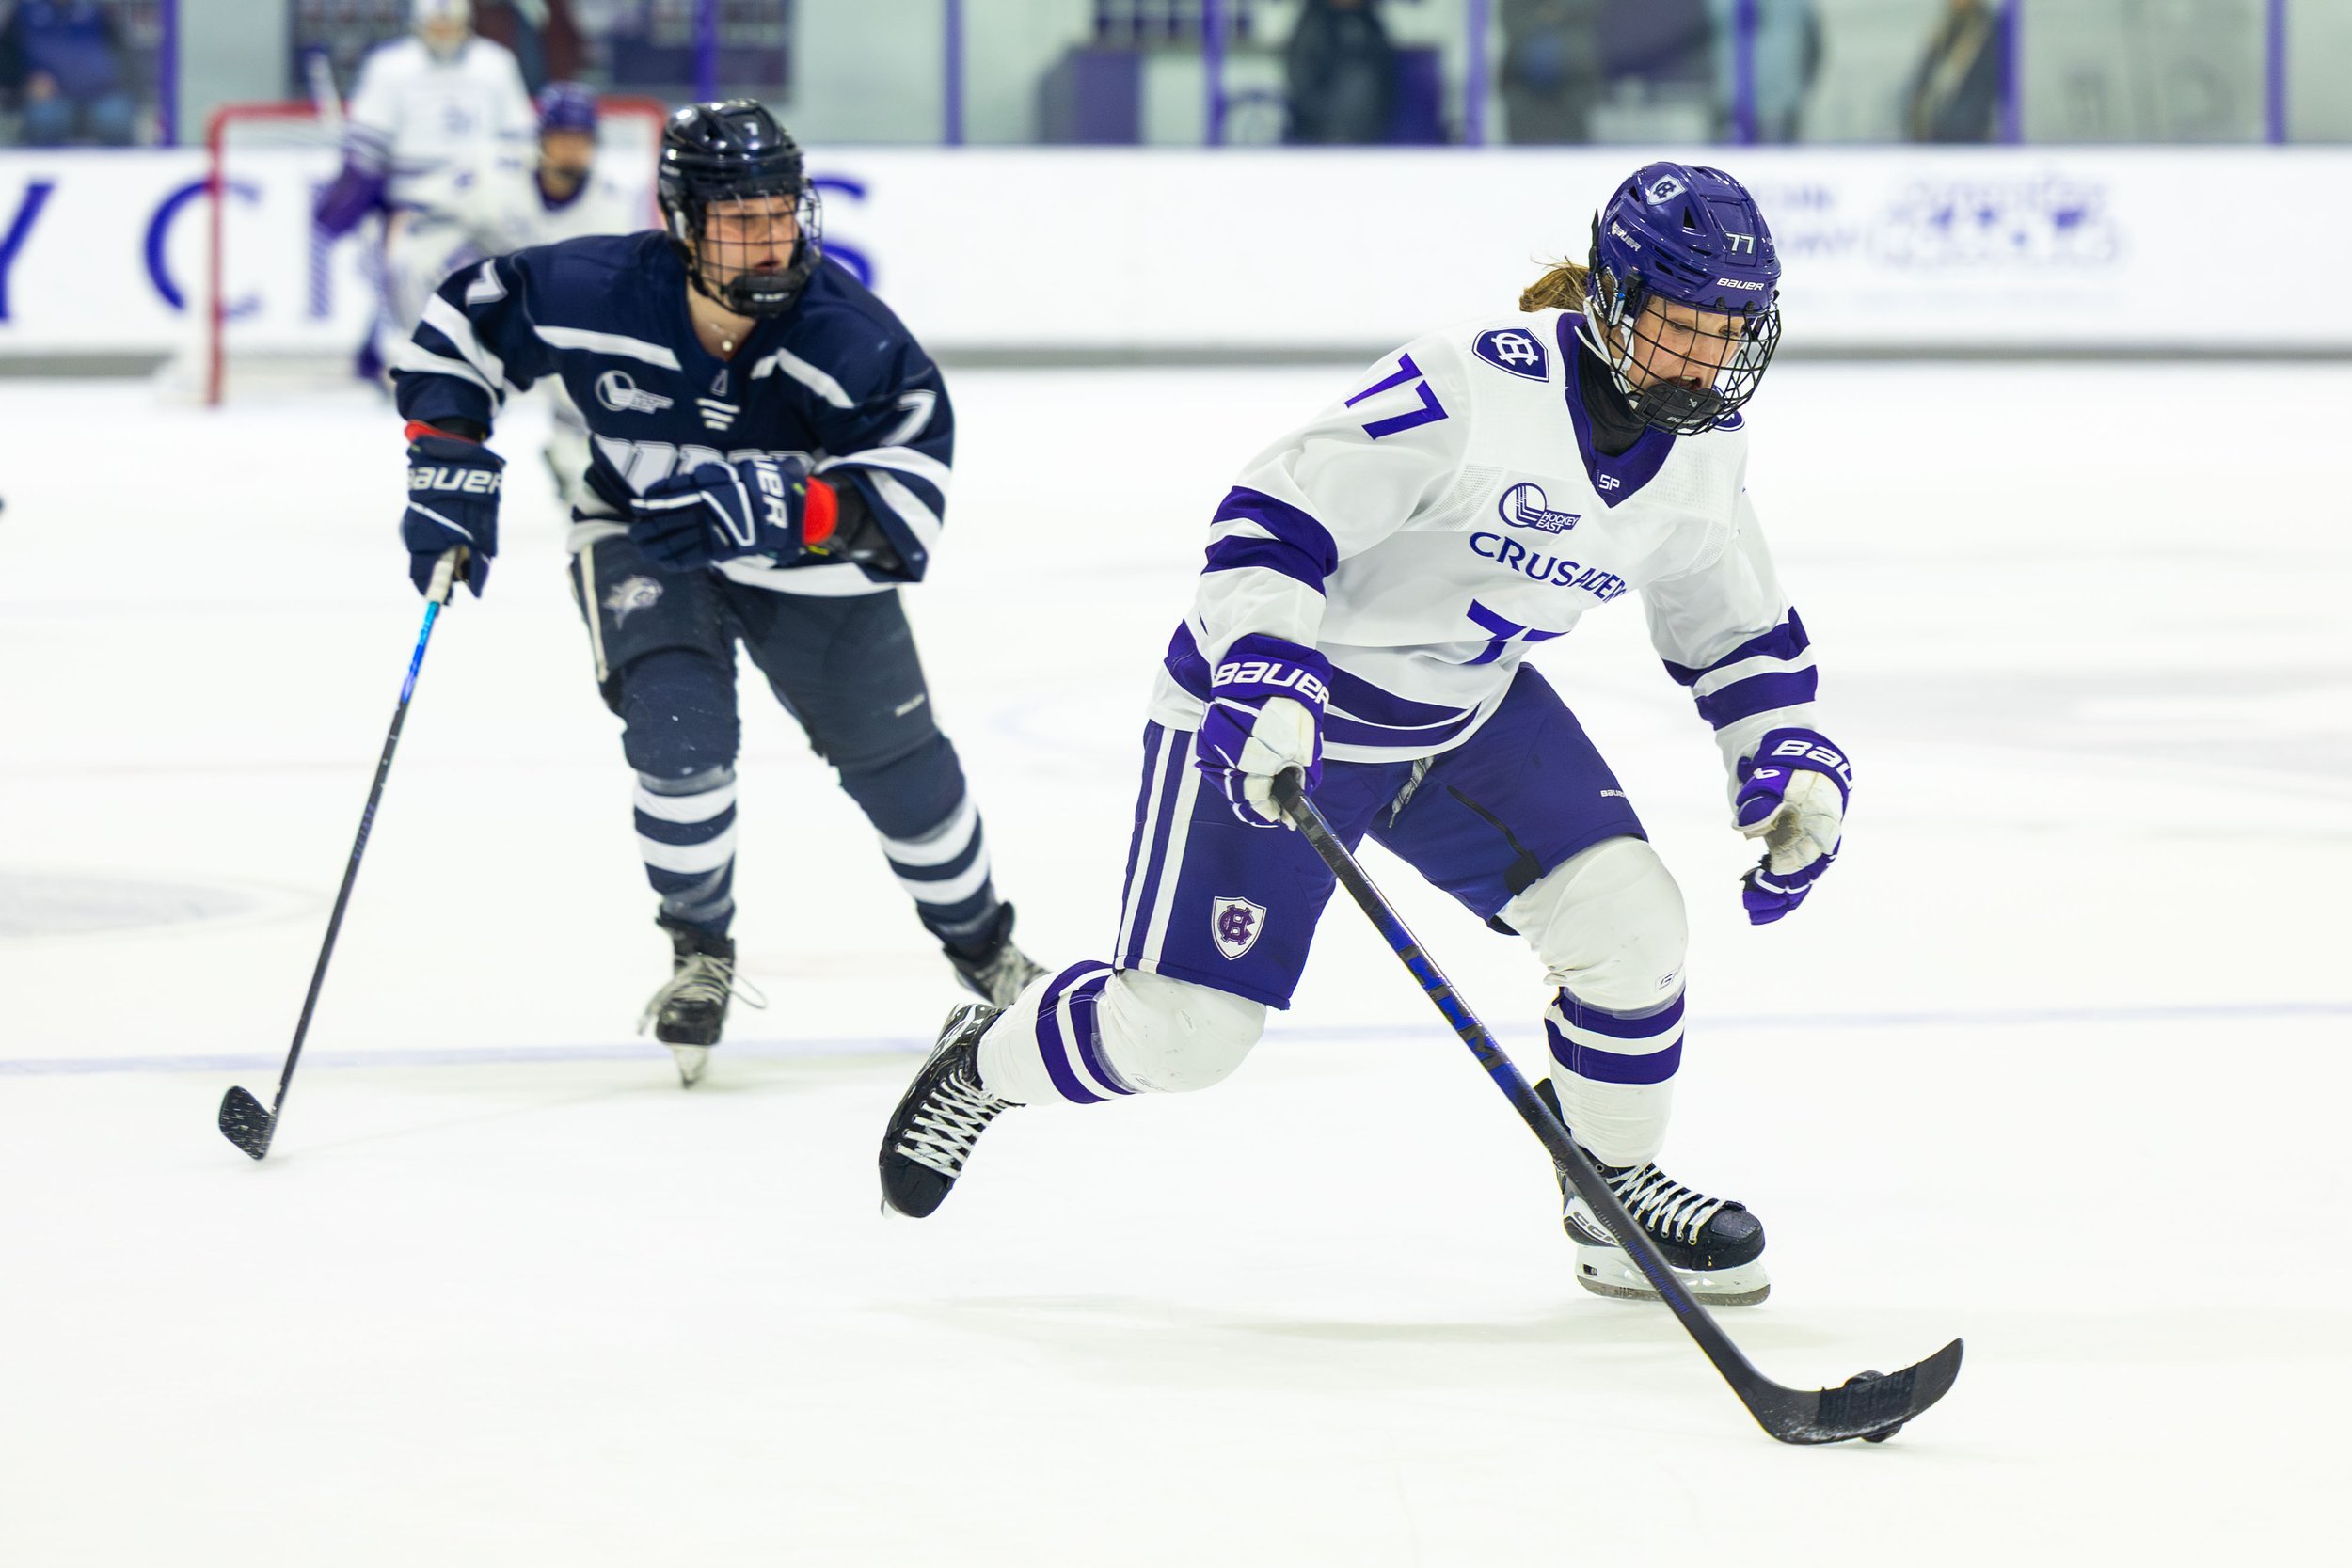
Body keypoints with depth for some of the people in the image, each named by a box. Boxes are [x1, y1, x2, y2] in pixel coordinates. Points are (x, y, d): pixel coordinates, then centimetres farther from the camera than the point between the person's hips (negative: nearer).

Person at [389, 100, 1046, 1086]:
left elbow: (908, 492, -33)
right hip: (641, 538, -1)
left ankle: (981, 940, 33)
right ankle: (701, 953, 3)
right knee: (679, 729, -23)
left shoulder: (842, 331, -30)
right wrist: (450, 466, -16)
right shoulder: (599, 295, -28)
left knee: (894, 753, 5)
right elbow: (461, 325, -10)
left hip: (804, 554, 1)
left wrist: (782, 510, -48)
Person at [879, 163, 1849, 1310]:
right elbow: (1274, 516, -30)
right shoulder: (1478, 385, -29)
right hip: (1274, 702, -7)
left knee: (1629, 915, -11)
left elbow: (1741, 627, 12)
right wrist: (1264, 677, -42)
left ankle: (1616, 1187, 12)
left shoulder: (1702, 447, -4)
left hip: (1470, 707, 7)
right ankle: (984, 1064, 26)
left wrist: (1796, 765, -1)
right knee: (1184, 1026, -5)